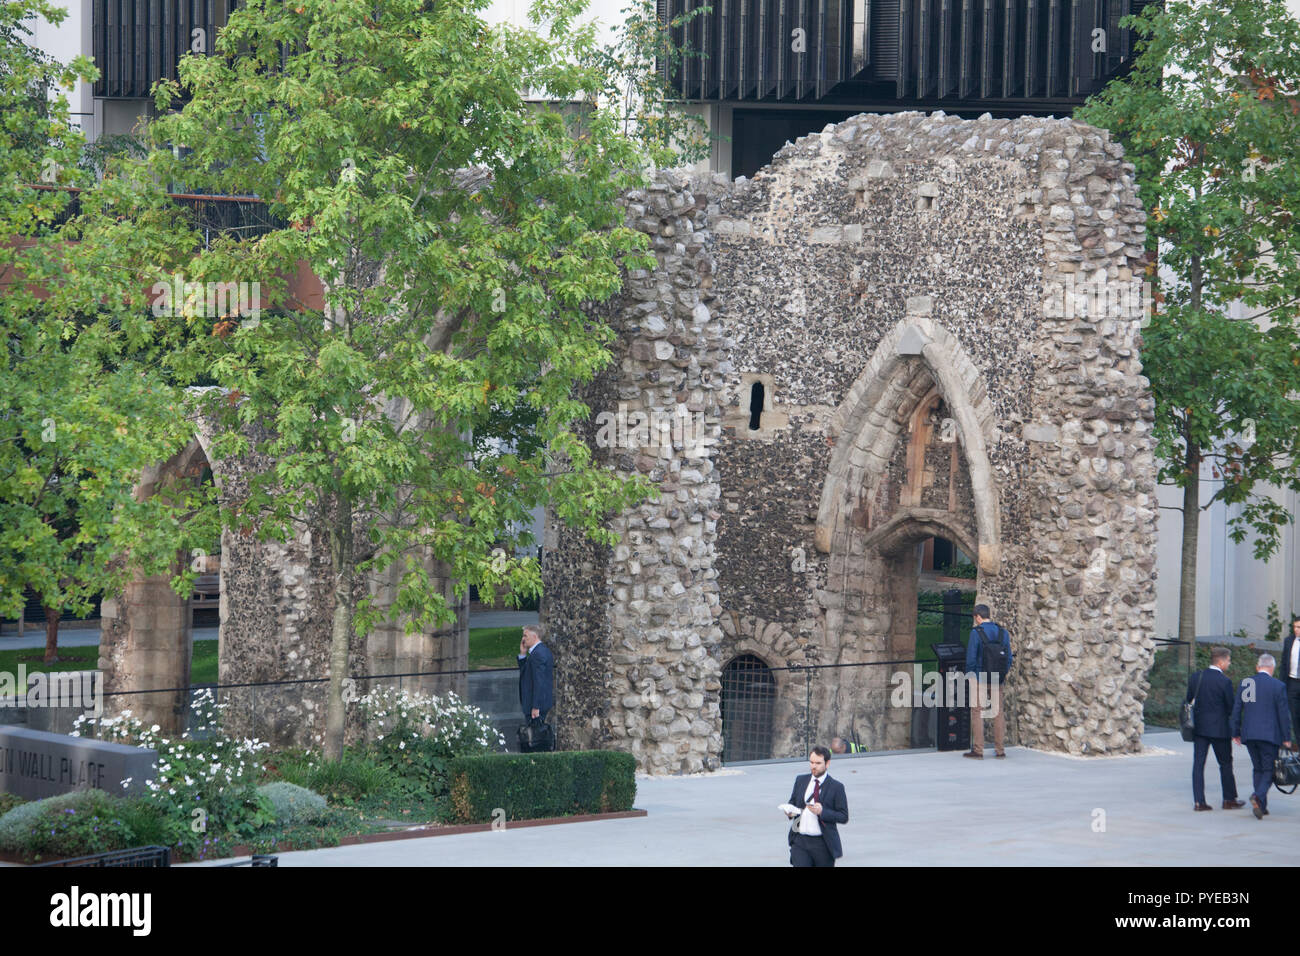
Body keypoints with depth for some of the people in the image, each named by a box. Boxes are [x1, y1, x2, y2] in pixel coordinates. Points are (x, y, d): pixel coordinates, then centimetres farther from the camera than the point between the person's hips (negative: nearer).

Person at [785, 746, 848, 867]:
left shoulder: (836, 787, -3)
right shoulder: (800, 780, 10)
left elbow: (844, 817, -6)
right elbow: (792, 802, 20)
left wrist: (822, 812, -21)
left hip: (823, 844, -2)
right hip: (799, 841, 3)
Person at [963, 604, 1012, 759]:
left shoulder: (976, 632, -10)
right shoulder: (1003, 632, 5)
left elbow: (971, 658, -10)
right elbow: (1009, 657, 8)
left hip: (980, 679, -5)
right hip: (997, 681, 5)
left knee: (977, 713, 1)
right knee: (998, 713, 11)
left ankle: (978, 750, -2)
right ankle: (1000, 750, 12)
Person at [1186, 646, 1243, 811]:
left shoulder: (1194, 678, 2)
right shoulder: (1224, 681, -14)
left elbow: (1189, 700, 8)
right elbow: (1231, 707, -10)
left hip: (1198, 727, 4)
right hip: (1219, 728, -4)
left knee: (1198, 763, 4)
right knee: (1225, 763, 10)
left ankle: (1198, 801, 1)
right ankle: (1229, 799, 19)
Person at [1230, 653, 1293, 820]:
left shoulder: (1245, 683, 4)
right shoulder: (1278, 686, -6)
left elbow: (1236, 709, 6)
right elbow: (1283, 714, -6)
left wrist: (1236, 732, 13)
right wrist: (1286, 738, 0)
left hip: (1249, 735, 4)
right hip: (1270, 735, -4)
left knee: (1258, 769, 16)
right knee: (1269, 771, 2)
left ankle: (1261, 806, 13)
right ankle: (1259, 796, -23)